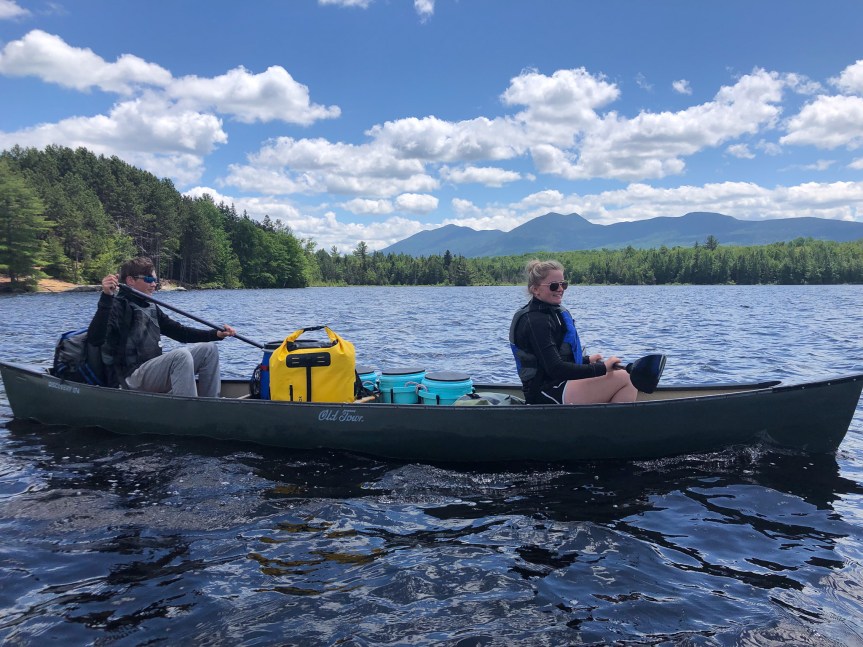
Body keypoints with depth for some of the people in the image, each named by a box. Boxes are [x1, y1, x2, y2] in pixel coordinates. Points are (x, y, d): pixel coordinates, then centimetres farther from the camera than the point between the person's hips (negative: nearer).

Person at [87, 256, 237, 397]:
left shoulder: (151, 308, 17)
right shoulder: (119, 305, -10)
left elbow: (179, 331, 15)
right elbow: (94, 339, -25)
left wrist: (216, 334, 3)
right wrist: (106, 297, -36)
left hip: (153, 369, 9)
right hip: (130, 377, -9)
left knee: (208, 349, 3)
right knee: (181, 354, -31)